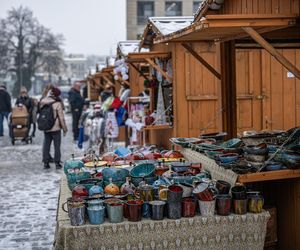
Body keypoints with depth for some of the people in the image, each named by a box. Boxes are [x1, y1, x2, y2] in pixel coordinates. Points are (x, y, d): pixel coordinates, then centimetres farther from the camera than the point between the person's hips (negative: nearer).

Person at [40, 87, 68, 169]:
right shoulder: (57, 104, -14)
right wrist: (64, 128, -3)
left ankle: (46, 162, 14)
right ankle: (57, 163, 7)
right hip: (56, 128, -4)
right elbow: (61, 118, -10)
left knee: (46, 145, 12)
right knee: (57, 146, 5)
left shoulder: (43, 102, 0)